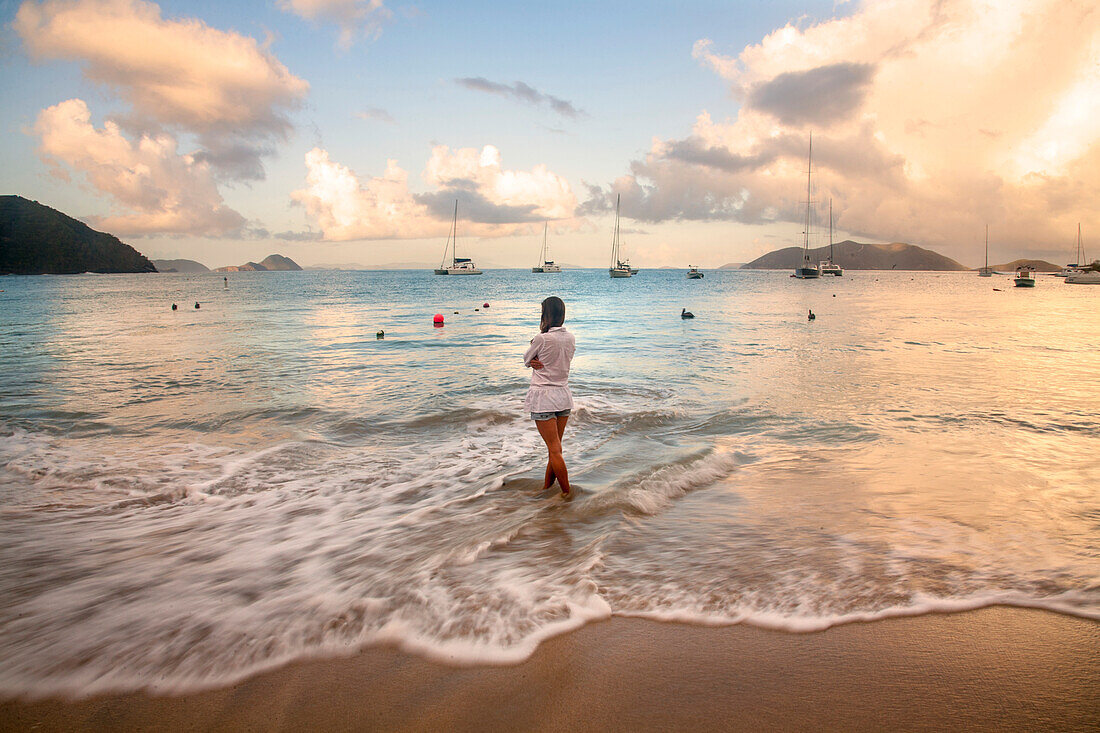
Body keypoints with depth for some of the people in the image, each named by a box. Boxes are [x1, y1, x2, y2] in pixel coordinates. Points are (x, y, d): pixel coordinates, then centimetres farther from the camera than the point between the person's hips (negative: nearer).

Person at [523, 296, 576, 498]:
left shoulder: (542, 339, -16)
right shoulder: (571, 338, 3)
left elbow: (526, 360, 1)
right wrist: (539, 363, -4)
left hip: (543, 398, -7)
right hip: (564, 396, 7)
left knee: (555, 449, -3)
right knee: (554, 447, 14)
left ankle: (567, 493, -1)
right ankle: (547, 487, 26)